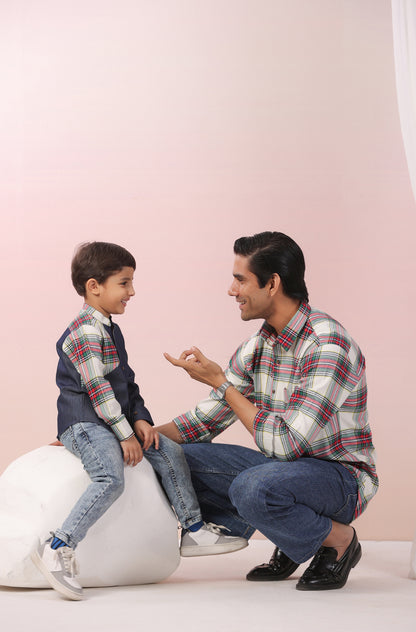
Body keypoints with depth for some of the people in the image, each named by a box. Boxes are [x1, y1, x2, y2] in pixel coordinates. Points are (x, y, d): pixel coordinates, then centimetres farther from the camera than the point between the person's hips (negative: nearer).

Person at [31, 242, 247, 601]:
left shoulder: (110, 331, 18)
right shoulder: (85, 331, -15)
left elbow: (126, 382, 20)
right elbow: (97, 388, -19)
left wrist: (140, 419, 5)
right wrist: (125, 434, -18)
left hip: (113, 422, 10)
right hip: (84, 422, -10)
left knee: (170, 452, 6)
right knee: (112, 479, -30)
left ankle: (194, 531, 13)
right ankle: (59, 549, -29)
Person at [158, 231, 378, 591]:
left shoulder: (327, 345, -24)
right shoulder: (257, 347, 2)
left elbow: (284, 443, -28)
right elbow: (204, 422, 10)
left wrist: (220, 382, -21)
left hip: (340, 476, -8)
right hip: (285, 466, 8)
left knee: (252, 488, -36)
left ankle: (339, 539, -5)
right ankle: (290, 541, 7)